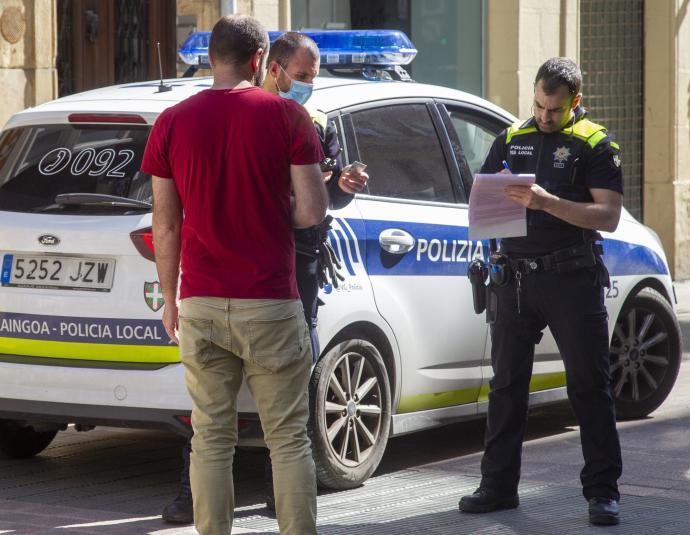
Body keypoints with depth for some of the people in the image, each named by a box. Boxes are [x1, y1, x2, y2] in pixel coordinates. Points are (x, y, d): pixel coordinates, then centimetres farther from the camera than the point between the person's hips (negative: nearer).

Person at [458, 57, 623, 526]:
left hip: (571, 279, -4)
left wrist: (547, 203, -22)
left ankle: (603, 490, 3)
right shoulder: (512, 139, 13)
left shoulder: (595, 144, 0)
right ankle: (499, 485, 14)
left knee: (589, 385, -2)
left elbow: (608, 216, -10)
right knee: (507, 383, 7)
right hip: (514, 276, 4)